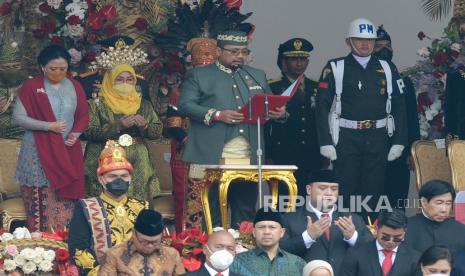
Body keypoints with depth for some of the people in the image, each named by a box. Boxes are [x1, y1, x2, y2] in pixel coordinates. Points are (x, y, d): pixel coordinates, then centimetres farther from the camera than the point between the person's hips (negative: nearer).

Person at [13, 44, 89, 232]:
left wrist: (75, 133, -7)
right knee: (41, 201, -5)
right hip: (39, 153, -3)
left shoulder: (74, 87, 8)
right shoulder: (31, 87, -4)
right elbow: (18, 118, -7)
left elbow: (83, 116, 14)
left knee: (65, 201, 2)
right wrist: (49, 126, -15)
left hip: (68, 152, 3)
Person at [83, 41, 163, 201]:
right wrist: (119, 125, -17)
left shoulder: (143, 105, 14)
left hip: (137, 163, 3)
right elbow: (90, 132, -9)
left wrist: (145, 126, -9)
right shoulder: (97, 105, 3)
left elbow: (158, 132, 12)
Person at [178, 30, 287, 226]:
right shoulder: (199, 75, 7)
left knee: (245, 214, 4)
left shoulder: (258, 76, 21)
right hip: (212, 157, -4)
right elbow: (185, 105, -3)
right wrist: (217, 115, -16)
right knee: (212, 215, -3)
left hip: (248, 158, 4)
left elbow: (269, 106, 23)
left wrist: (279, 113, -2)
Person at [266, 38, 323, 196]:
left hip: (312, 159, 4)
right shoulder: (272, 88, 2)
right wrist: (268, 157, -5)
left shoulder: (316, 88, 14)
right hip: (283, 158, -4)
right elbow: (265, 124, 0)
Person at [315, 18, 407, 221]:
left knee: (373, 193, 5)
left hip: (378, 139, 2)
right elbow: (322, 106, -2)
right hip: (347, 139, -2)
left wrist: (399, 142, 3)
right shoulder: (335, 68, 2)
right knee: (345, 191, 0)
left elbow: (399, 107, 10)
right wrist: (325, 143, -9)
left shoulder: (387, 69, 10)